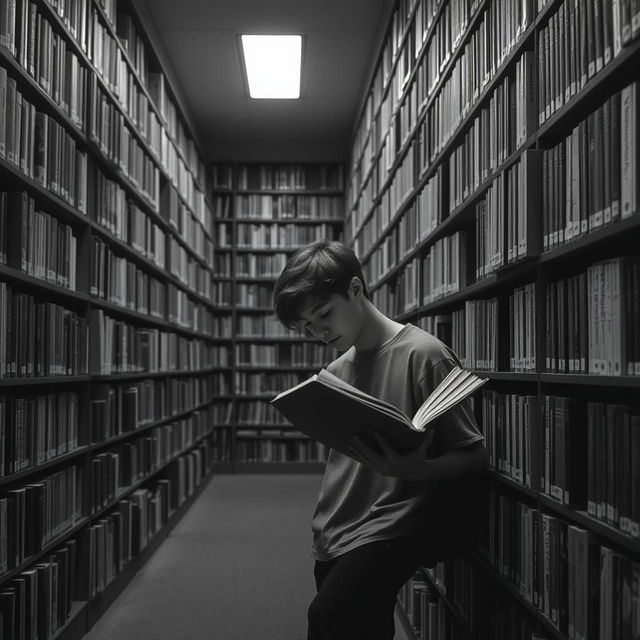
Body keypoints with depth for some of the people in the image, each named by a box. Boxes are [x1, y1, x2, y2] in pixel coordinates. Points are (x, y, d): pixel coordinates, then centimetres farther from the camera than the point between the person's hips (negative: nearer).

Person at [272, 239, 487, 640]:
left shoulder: (423, 354, -8)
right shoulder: (336, 371, 13)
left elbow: (473, 455, -5)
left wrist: (411, 470, -23)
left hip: (396, 527, -7)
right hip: (335, 539, 7)